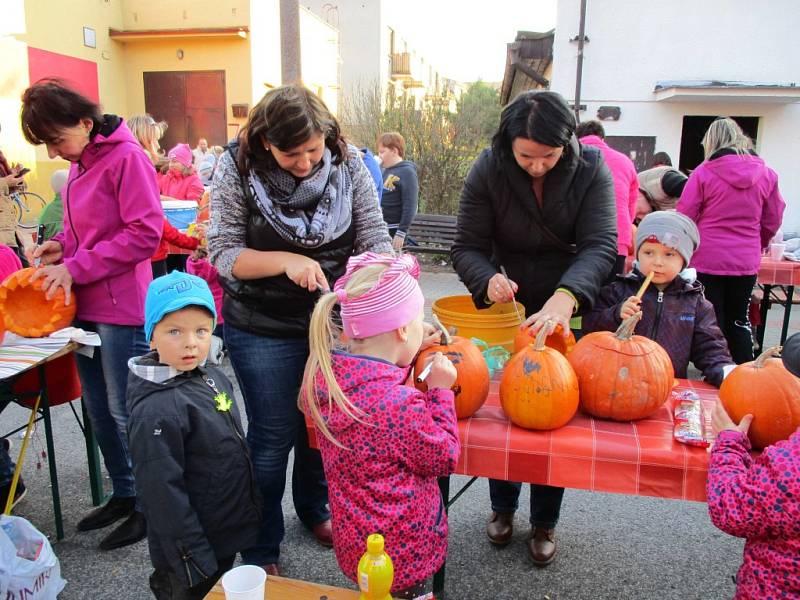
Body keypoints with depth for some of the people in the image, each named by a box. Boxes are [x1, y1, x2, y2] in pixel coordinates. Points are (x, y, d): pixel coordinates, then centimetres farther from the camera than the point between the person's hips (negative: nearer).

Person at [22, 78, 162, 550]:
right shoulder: (80, 160, 11)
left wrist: (75, 268, -16)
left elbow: (145, 233, -19)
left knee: (125, 412, 2)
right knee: (99, 410, 16)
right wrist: (61, 246, 2)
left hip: (121, 308, -8)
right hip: (85, 305, 8)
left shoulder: (126, 157, -13)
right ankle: (124, 494, 33)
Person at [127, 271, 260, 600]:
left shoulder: (214, 379, -2)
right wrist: (193, 560, -19)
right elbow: (163, 495, -24)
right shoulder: (155, 411, -27)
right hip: (194, 550, -8)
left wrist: (252, 506, 18)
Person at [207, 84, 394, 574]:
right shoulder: (236, 170, -14)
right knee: (274, 436, 7)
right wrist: (286, 261, -27)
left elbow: (375, 239, -6)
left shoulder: (349, 164, -8)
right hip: (264, 329, -2)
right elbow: (223, 251, -13)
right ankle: (261, 551, 28)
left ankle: (315, 507, 46)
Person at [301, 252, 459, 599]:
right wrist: (440, 390, -12)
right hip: (403, 556, -6)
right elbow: (443, 460, -16)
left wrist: (408, 352, 2)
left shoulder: (322, 376, -12)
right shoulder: (401, 404, -33)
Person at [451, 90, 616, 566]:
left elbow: (599, 245, -25)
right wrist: (489, 280, -37)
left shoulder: (591, 169, -16)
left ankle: (545, 522, 30)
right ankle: (503, 507, 36)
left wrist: (565, 298, -43)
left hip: (570, 309, 0)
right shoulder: (488, 170, -15)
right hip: (509, 306, 1)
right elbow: (468, 247, -15)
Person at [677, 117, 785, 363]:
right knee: (739, 320, 17)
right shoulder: (766, 174, 3)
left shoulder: (704, 172, -9)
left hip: (707, 260, -3)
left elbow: (684, 217, -8)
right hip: (746, 261, 4)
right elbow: (772, 221, 10)